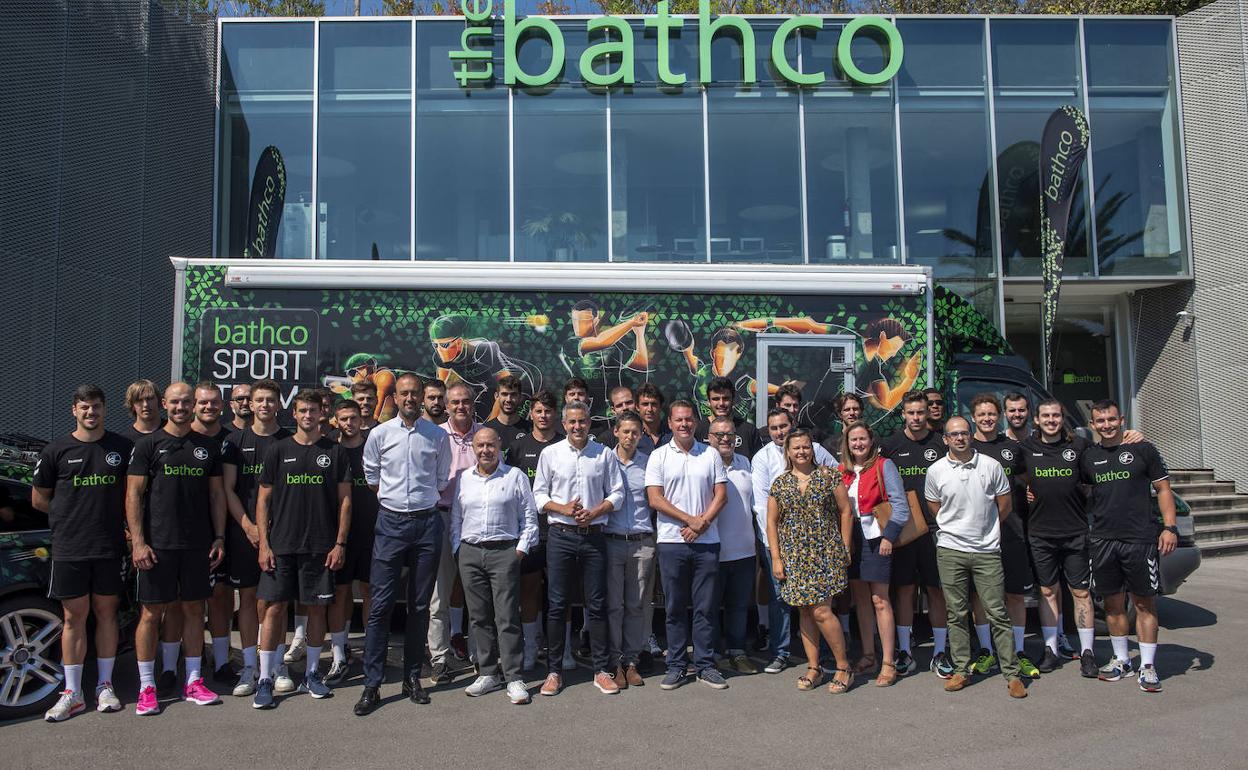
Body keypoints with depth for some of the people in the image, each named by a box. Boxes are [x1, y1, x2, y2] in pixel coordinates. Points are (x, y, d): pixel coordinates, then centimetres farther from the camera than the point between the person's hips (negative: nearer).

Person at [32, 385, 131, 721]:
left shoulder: (122, 448, 4)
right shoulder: (56, 451, 2)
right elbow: (39, 499, 9)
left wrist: (124, 525, 1)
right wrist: (72, 516, 3)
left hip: (110, 547, 1)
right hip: (69, 550, 0)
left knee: (106, 613, 8)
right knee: (74, 617, 4)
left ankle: (105, 686, 19)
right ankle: (72, 693, 13)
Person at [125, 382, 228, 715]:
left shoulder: (208, 446, 10)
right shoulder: (148, 444, 0)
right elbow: (133, 494, -3)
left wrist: (219, 537, 5)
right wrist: (138, 541, -11)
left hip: (198, 545, 3)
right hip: (158, 545, -3)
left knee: (194, 611, 9)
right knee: (151, 613, 2)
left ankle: (193, 682, 19)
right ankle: (147, 687, 13)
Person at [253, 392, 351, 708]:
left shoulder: (335, 452, 5)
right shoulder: (279, 450, 5)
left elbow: (344, 500, 5)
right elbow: (263, 499, 5)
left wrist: (340, 544, -2)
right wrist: (264, 544, -3)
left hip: (321, 547, 0)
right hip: (281, 545, 0)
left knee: (317, 608, 7)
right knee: (274, 608, -1)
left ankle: (312, 674, 21)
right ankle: (265, 679, 9)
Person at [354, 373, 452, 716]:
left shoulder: (439, 436, 5)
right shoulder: (379, 434, 3)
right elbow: (371, 477, 14)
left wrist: (422, 500, 11)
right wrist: (394, 498, 10)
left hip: (427, 523, 1)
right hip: (391, 523, -1)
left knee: (420, 606, 7)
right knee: (380, 605, -4)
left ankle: (412, 677, 18)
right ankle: (372, 684, 3)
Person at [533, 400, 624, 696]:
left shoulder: (604, 454, 6)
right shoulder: (550, 453, 5)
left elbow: (616, 494, 7)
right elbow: (539, 494, 5)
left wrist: (594, 512, -9)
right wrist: (563, 509, -11)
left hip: (594, 536, 1)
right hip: (561, 536, 0)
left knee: (597, 604, 5)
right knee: (557, 604, 3)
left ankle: (602, 670, 14)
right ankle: (554, 671, 13)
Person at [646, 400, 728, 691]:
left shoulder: (710, 455, 8)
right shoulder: (659, 456, 2)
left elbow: (720, 494, 4)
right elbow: (655, 499, -5)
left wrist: (702, 523, -10)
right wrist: (690, 520, -11)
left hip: (707, 541, 1)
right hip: (672, 542, -1)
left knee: (705, 607, 6)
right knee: (675, 608, 6)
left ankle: (705, 666, 16)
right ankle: (676, 666, 15)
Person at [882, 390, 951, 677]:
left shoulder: (941, 444, 4)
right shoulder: (890, 445, 5)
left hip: (934, 527, 0)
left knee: (937, 589, 4)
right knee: (904, 589, 4)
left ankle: (940, 653, 15)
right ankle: (905, 653, 13)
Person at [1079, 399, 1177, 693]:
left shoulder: (1143, 450, 1)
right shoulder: (1088, 456, 10)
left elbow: (1163, 489, 2)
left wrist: (1170, 527, -7)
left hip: (1140, 539, -3)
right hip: (1102, 540, 3)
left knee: (1144, 602, 2)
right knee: (1113, 602, 10)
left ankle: (1148, 666, 9)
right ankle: (1121, 660, 22)